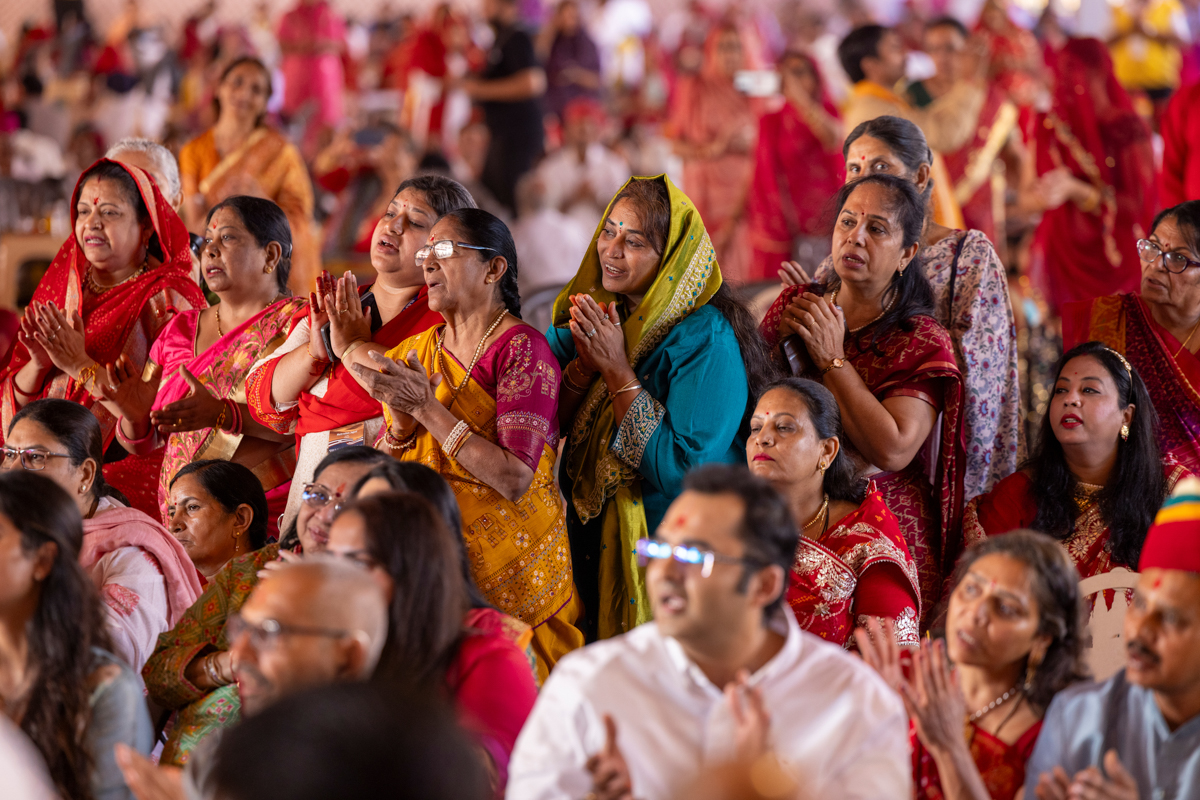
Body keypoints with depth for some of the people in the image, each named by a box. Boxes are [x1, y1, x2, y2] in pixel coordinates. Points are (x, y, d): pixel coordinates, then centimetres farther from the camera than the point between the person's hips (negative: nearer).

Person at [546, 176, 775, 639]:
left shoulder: (707, 342, -21)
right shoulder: (588, 313, 0)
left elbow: (680, 470, -28)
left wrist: (617, 370, -27)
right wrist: (584, 363, -19)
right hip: (592, 543, 6)